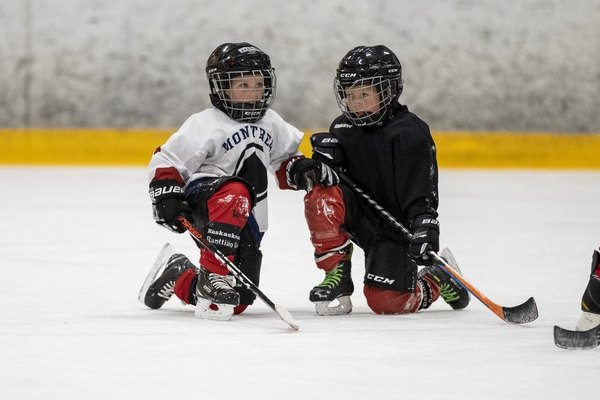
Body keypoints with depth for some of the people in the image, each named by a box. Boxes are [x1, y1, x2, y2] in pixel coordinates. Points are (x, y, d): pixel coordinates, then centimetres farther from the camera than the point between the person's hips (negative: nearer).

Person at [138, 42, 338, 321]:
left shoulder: (270, 123, 13)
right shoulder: (206, 125, -8)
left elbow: (284, 161, 24)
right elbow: (166, 162, -10)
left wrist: (305, 168, 3)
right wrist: (167, 197, -25)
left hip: (247, 224, 7)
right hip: (204, 203, -7)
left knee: (238, 301, 2)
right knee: (235, 193, -42)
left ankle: (175, 276, 31)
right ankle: (213, 277, -37)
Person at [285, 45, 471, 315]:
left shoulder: (409, 133, -16)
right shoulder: (342, 128, 4)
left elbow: (421, 191, -22)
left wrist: (425, 227, -37)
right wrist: (306, 169, -23)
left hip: (395, 225, -5)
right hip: (360, 217, 5)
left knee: (386, 301, -16)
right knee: (322, 193, -27)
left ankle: (439, 280, 16)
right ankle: (336, 275, -15)